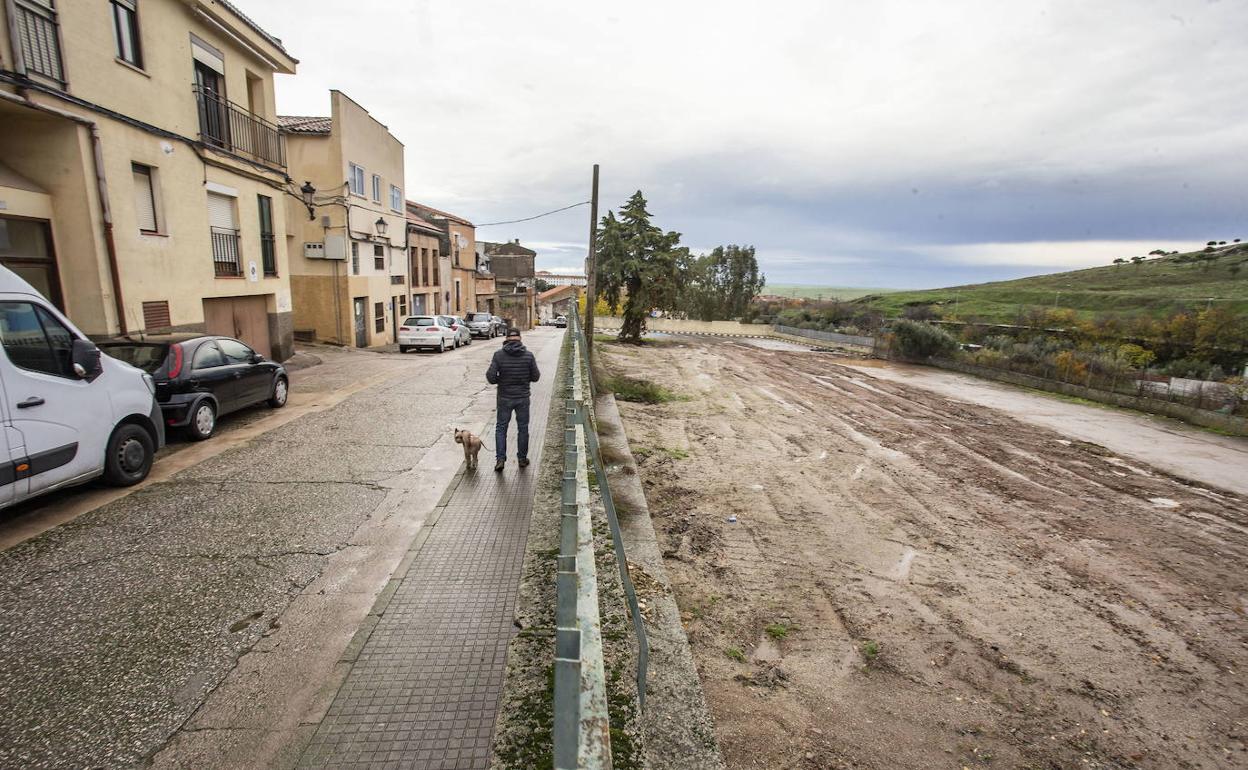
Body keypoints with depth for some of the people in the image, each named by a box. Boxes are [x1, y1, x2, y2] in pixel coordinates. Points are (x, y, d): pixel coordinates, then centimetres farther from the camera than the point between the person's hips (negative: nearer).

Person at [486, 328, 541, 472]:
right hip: (523, 398, 1)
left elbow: (491, 378, -13)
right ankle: (522, 459, 23)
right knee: (523, 428, 14)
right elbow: (535, 377, -4)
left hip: (504, 398, 0)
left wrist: (501, 379, 8)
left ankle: (500, 459, 3)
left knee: (501, 428, 12)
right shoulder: (528, 355, -8)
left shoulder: (498, 355, -10)